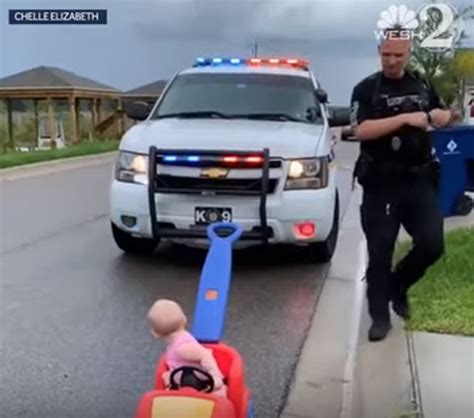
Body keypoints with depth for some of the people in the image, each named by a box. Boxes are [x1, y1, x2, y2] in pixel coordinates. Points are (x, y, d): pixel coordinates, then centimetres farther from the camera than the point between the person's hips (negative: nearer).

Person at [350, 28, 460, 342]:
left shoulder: (423, 85, 12)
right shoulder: (366, 89, -3)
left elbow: (440, 116, 25)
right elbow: (361, 130, -17)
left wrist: (444, 116, 1)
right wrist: (406, 118, -23)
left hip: (420, 181, 4)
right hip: (380, 184, -4)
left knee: (432, 244, -2)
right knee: (380, 252, 0)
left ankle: (398, 285, 26)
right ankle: (380, 316, 14)